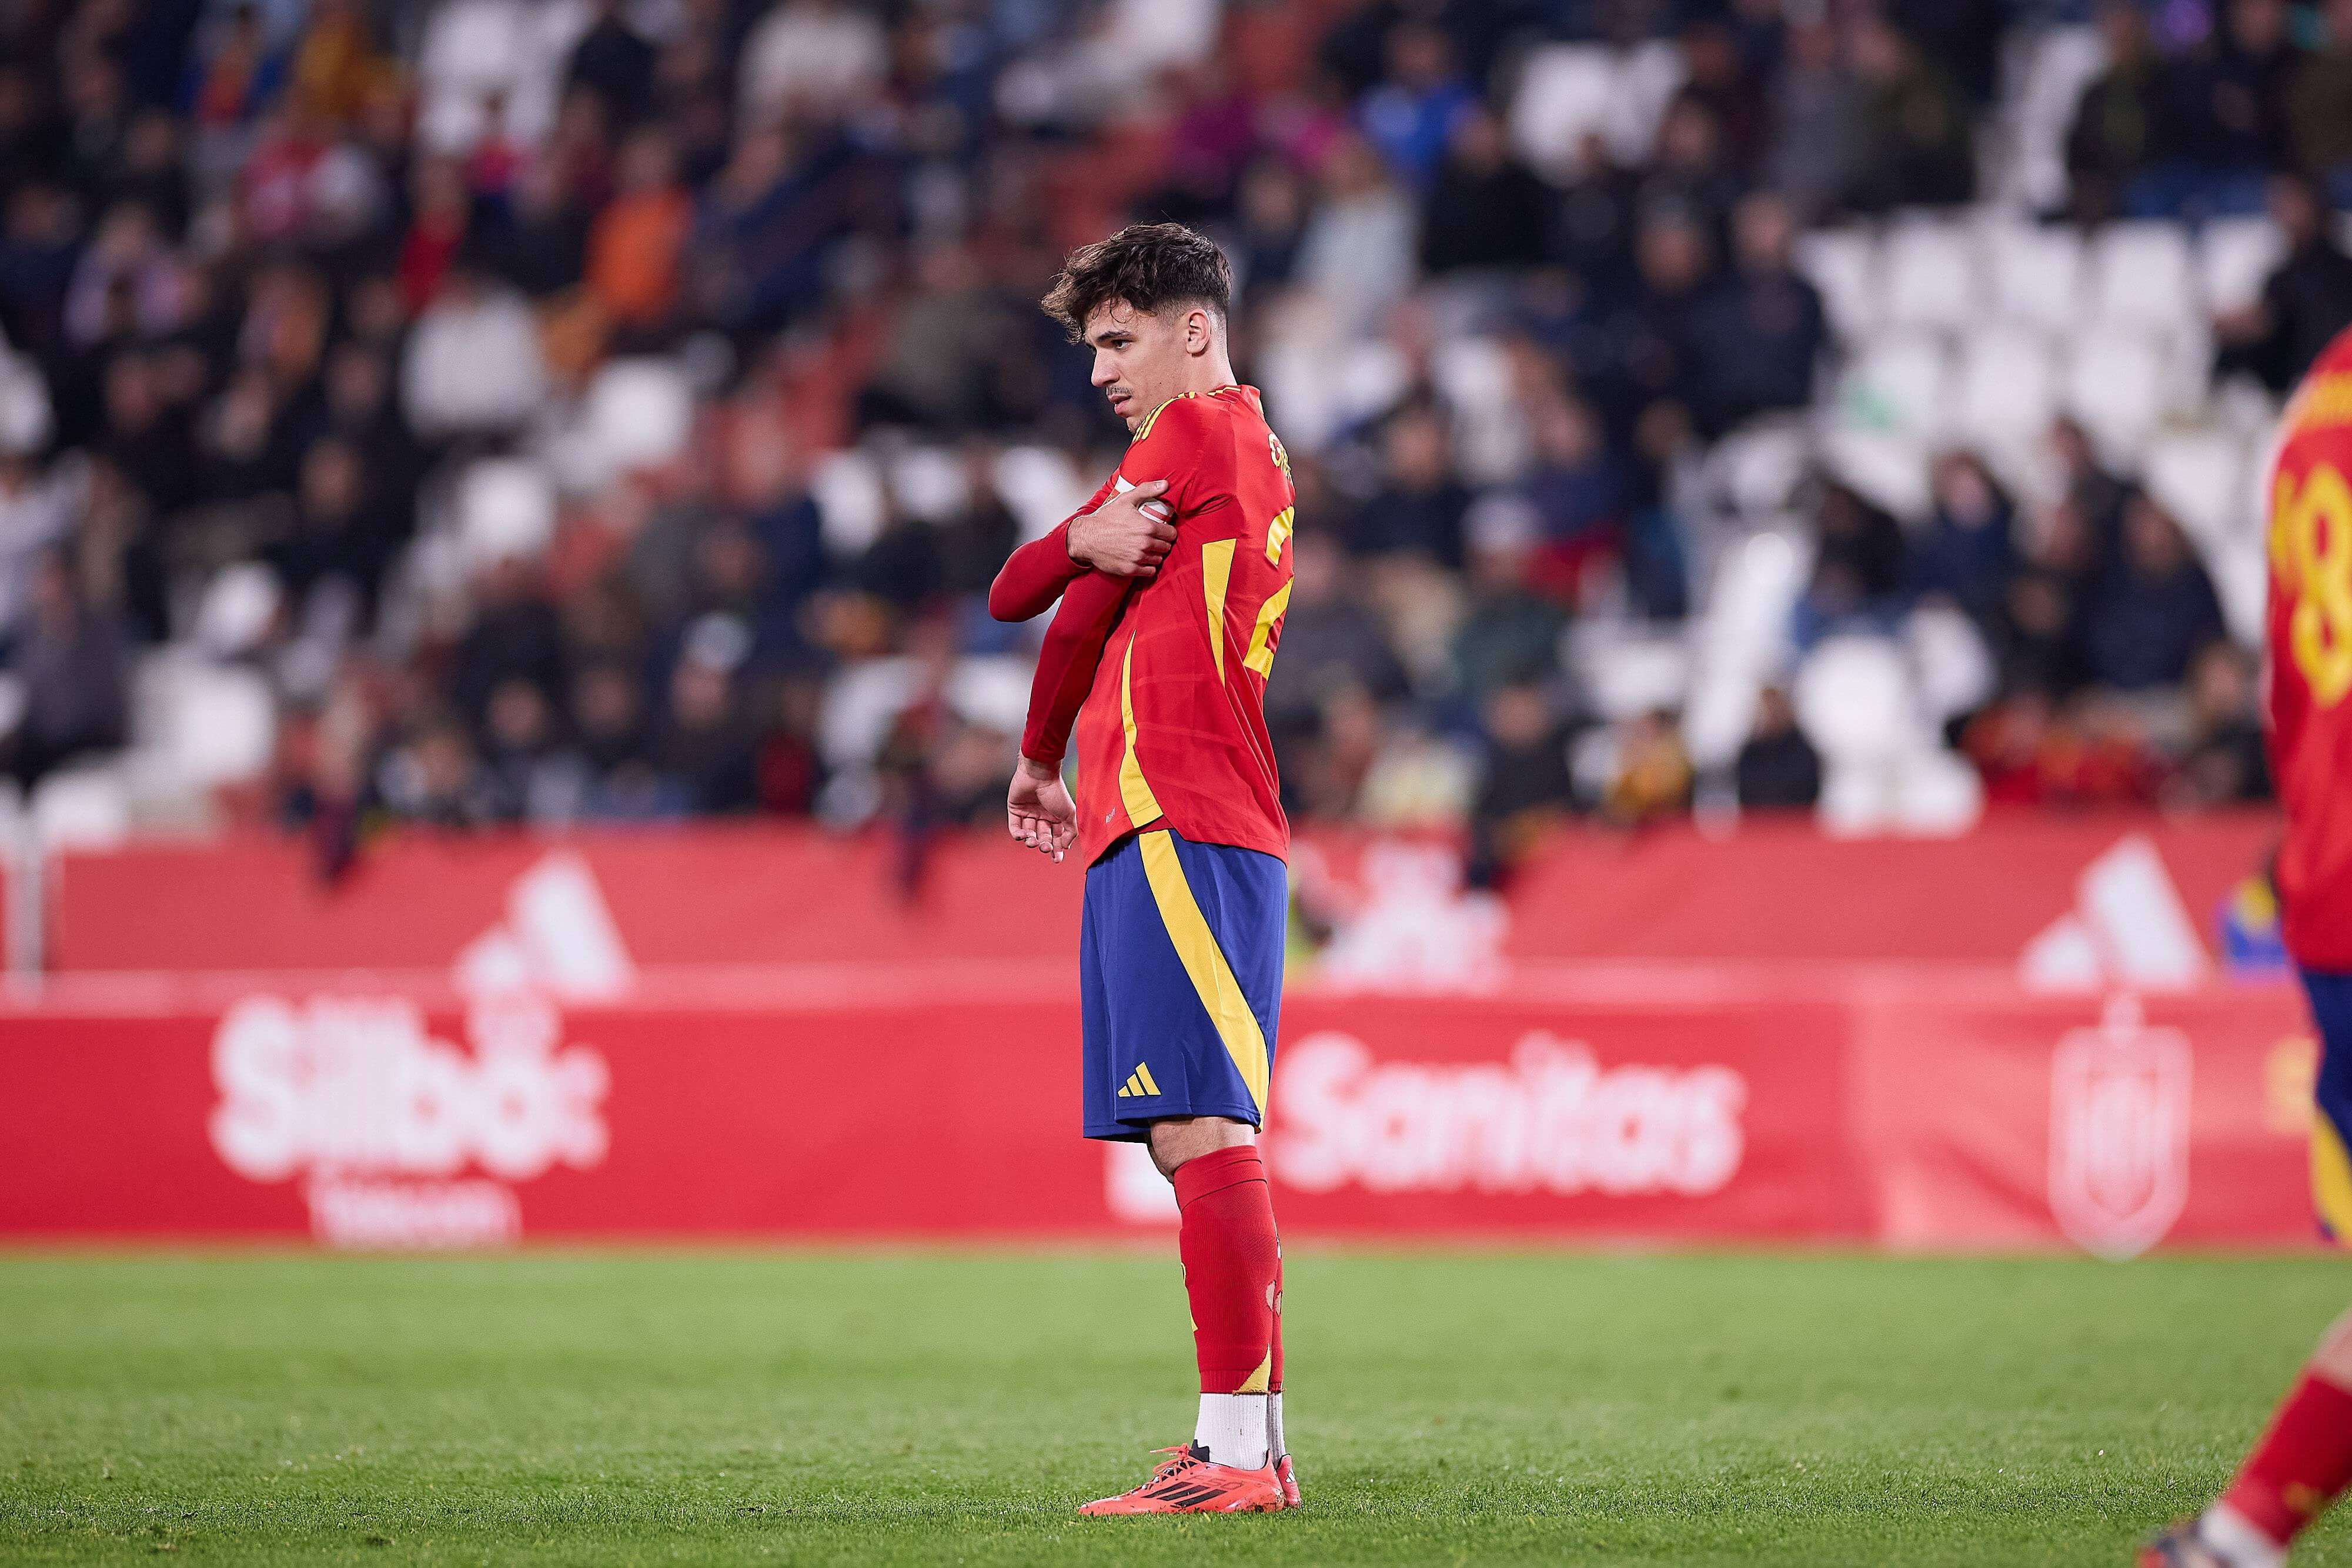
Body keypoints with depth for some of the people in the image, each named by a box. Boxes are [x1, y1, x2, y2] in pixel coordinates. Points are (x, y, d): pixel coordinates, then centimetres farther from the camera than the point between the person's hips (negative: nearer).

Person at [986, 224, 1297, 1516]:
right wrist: (1087, 539, -4)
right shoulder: (1237, 449, 26)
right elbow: (1013, 593, 18)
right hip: (1153, 829, 10)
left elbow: (1079, 619, 1)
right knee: (1196, 1143, 9)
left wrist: (1040, 761, 17)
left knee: (1202, 1131, -16)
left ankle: (1243, 1450, -22)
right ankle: (1240, 1448, 10)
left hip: (1180, 831, -10)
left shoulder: (1199, 430, -4)